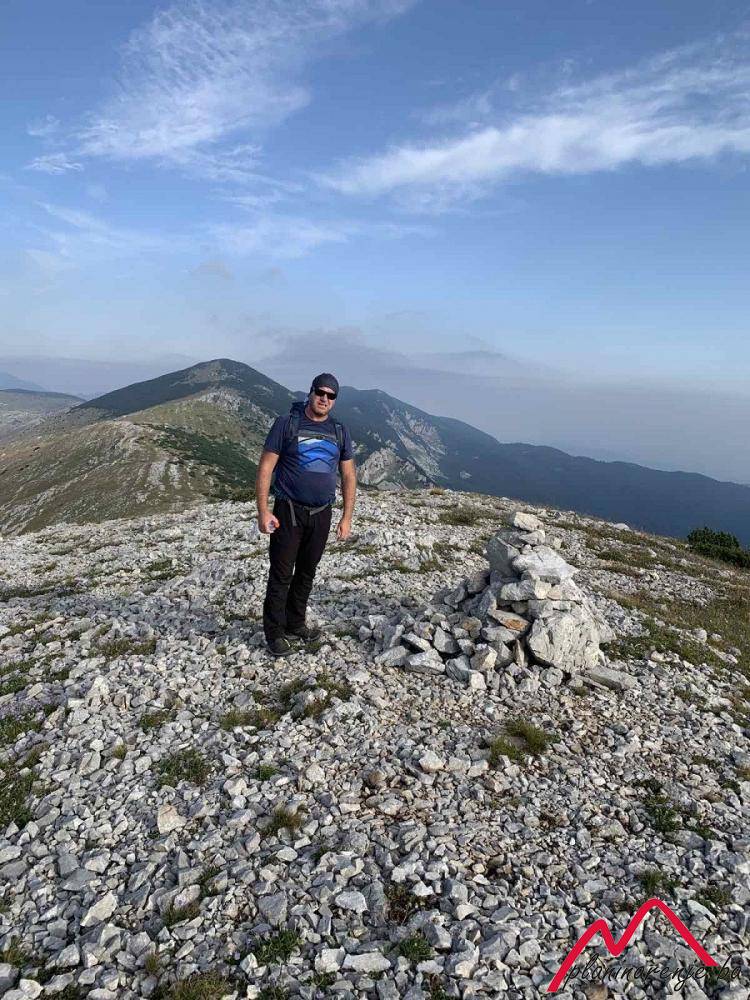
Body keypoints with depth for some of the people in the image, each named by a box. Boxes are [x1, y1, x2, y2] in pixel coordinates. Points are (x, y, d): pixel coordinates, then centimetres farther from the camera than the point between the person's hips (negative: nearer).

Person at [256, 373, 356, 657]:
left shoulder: (339, 431, 7)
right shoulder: (287, 423, -5)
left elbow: (349, 476, 11)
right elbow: (265, 468, -7)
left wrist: (347, 518, 5)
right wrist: (263, 511, -14)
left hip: (322, 513, 4)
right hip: (288, 511, -4)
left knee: (307, 573, 13)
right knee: (281, 574, -1)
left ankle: (296, 625, 28)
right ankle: (275, 633, 12)